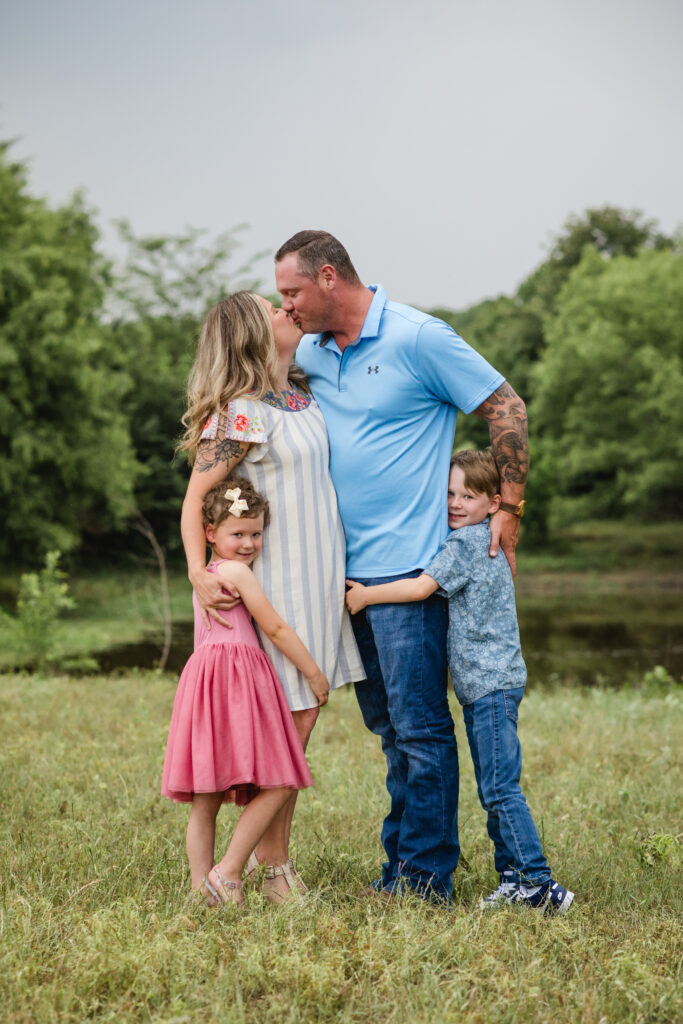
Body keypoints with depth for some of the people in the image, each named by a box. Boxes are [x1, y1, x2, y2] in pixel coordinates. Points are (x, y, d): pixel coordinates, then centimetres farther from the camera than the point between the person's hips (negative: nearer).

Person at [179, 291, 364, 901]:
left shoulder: (304, 395, 11)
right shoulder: (242, 414, -13)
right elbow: (196, 497, -14)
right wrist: (199, 574, -25)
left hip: (317, 578, 8)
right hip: (274, 582, -8)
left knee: (302, 716, 11)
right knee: (292, 718, -6)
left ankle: (271, 848, 21)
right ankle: (274, 863, 6)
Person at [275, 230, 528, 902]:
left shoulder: (418, 338, -9)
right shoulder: (310, 355, 11)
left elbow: (506, 409, -6)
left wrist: (508, 507, -8)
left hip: (407, 566, -7)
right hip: (348, 570, 8)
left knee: (419, 725, -5)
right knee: (387, 726, 13)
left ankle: (424, 881, 1)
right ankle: (400, 866, 22)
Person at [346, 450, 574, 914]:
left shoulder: (466, 541, -11)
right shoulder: (487, 542, 18)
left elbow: (422, 587, -16)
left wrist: (365, 595, -7)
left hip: (493, 684, -10)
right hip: (482, 685, 10)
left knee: (501, 789, -11)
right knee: (492, 790, 12)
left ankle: (539, 883, -10)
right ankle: (514, 879, 15)